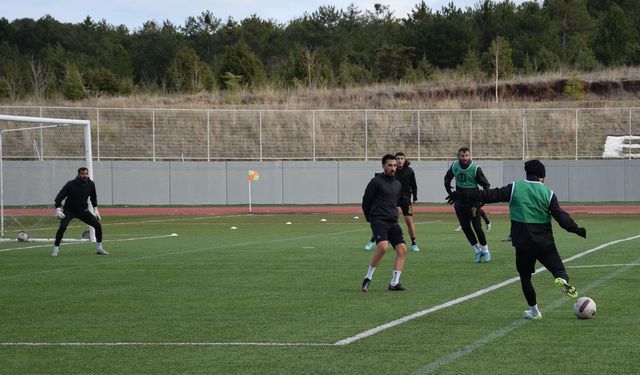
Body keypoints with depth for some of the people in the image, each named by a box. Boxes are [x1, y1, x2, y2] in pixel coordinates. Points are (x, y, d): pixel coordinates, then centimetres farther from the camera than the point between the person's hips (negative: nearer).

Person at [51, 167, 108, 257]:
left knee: (98, 225, -6)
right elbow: (59, 197, -14)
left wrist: (95, 209, 9)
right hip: (69, 210, -4)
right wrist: (58, 209, -26)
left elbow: (93, 197, 14)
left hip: (83, 211, 4)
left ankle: (99, 248, 10)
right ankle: (55, 249, -14)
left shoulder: (91, 184, -6)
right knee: (62, 227, -27)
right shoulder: (70, 184, -19)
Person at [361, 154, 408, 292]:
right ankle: (368, 278, -12)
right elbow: (366, 201, 1)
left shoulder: (398, 184, 18)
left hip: (393, 222, 7)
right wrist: (370, 218, 11)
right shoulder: (376, 181, -4)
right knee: (383, 246, -27)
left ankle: (394, 283, 0)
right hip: (379, 220, -7)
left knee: (402, 249, -7)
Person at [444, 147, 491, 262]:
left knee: (477, 226, -7)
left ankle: (485, 250, 10)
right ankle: (477, 250, 19)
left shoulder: (475, 168, -14)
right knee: (465, 227, 5)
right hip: (459, 202, 5)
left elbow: (486, 184, -7)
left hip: (473, 202, -5)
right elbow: (447, 178, 18)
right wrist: (450, 192, 3)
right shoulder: (454, 166, -1)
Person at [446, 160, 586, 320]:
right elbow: (561, 216, -6)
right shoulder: (548, 194, -1)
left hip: (522, 243, 0)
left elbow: (489, 195, -4)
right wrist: (576, 229, 6)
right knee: (558, 269, 8)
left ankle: (534, 311, 16)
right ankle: (563, 280, -27)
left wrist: (462, 195, 0)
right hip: (545, 243, 0)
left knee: (525, 276, 16)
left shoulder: (515, 188, -2)